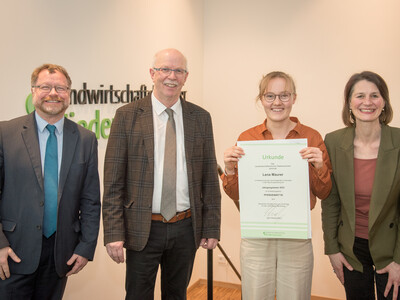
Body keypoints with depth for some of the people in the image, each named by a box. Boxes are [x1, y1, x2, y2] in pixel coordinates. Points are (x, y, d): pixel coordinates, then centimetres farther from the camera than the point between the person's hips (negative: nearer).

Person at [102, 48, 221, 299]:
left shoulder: (201, 118, 3)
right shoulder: (127, 116, -4)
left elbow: (210, 178, 5)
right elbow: (113, 181, -5)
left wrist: (212, 228, 3)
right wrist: (114, 233, -10)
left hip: (186, 228, 2)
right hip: (142, 229, -2)